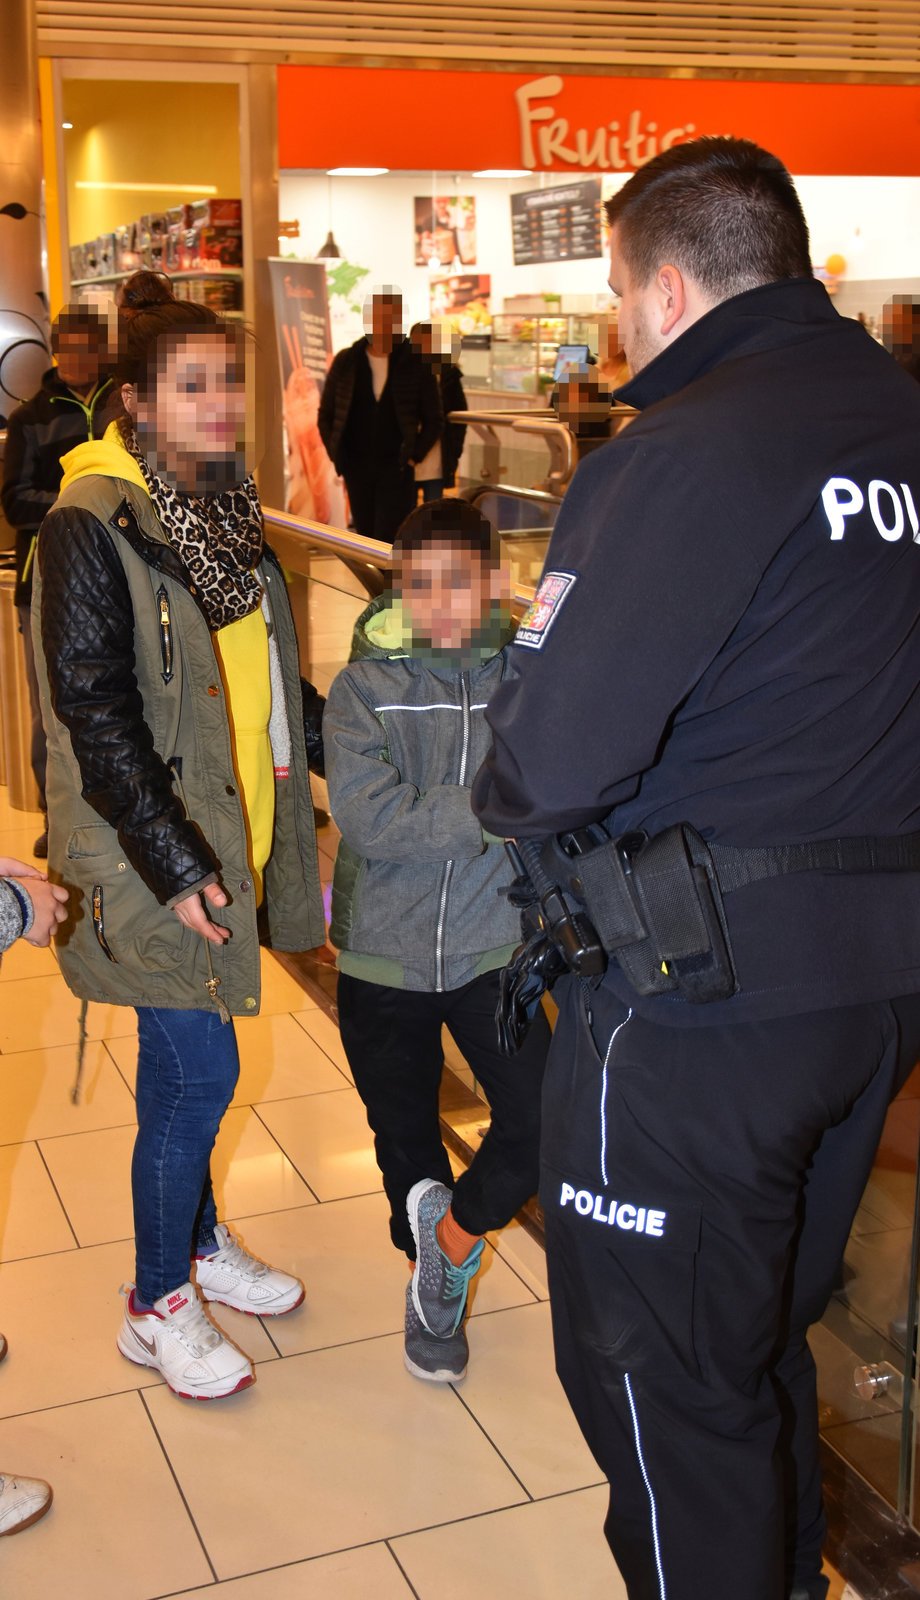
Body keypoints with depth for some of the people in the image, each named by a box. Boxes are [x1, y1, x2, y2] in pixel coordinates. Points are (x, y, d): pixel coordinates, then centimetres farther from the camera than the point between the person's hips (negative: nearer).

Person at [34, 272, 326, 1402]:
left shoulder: (224, 509, 9)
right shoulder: (91, 528, -16)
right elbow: (96, 714, -18)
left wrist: (280, 826, 15)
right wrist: (177, 864, -19)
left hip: (230, 833, 7)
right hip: (152, 852, -7)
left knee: (186, 1062, 19)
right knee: (197, 1073, -2)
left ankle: (200, 1242, 36)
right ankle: (156, 1307, 17)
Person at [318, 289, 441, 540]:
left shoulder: (416, 365, -2)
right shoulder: (346, 362, 4)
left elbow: (432, 420, 3)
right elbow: (325, 415, 10)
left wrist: (414, 456, -4)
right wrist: (336, 456, 2)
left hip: (397, 472, -3)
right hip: (356, 470, 3)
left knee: (387, 545, -10)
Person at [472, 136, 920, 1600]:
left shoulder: (680, 454, -18)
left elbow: (549, 761, -22)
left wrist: (502, 796, -2)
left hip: (704, 990, -8)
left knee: (663, 1373, 10)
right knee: (771, 1339, 26)